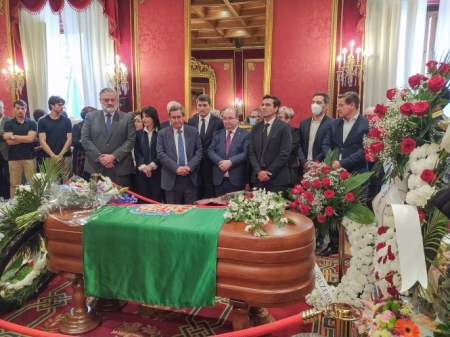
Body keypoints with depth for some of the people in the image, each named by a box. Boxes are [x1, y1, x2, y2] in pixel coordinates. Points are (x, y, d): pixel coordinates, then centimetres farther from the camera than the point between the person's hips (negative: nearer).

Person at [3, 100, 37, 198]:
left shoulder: (32, 123, 4)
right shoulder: (8, 124, 6)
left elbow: (31, 139, -11)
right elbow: (9, 141, -6)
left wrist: (13, 136, -7)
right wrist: (25, 138, -8)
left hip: (29, 158, 0)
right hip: (14, 159, 1)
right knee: (14, 184, 3)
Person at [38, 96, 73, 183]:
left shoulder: (66, 120, 8)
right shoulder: (42, 121, 5)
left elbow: (69, 139, 4)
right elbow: (42, 141, 0)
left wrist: (61, 155, -8)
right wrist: (54, 156, -11)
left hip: (65, 157, 1)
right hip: (49, 158, -1)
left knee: (66, 183, -2)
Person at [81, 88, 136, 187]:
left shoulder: (127, 118, 5)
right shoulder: (90, 117, 8)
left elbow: (131, 140, -2)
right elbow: (85, 139, 2)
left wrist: (114, 156, -12)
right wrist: (100, 157, -10)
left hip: (120, 168, -1)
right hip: (96, 167, 1)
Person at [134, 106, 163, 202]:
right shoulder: (138, 133, 10)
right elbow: (136, 152, 5)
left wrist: (152, 166, -12)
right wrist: (143, 166, -10)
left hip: (157, 170, -3)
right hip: (142, 171, 3)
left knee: (157, 198, -1)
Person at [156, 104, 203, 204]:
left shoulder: (193, 131, 7)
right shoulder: (162, 133, 3)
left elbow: (199, 151, 3)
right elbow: (161, 154, -4)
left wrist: (189, 166, -12)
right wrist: (176, 168, -16)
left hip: (191, 177, 1)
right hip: (171, 178, -1)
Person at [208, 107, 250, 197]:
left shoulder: (245, 134, 2)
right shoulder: (217, 134, 14)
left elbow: (245, 153, -9)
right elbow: (210, 150, 6)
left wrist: (230, 162, -20)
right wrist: (220, 162, -13)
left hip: (237, 179, -3)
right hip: (219, 179, 3)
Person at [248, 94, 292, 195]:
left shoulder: (284, 127, -4)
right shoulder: (256, 128, 11)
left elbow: (285, 154, -10)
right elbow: (251, 152, 7)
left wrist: (269, 172, -12)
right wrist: (259, 171, -7)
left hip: (277, 178, -4)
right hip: (258, 177, 4)